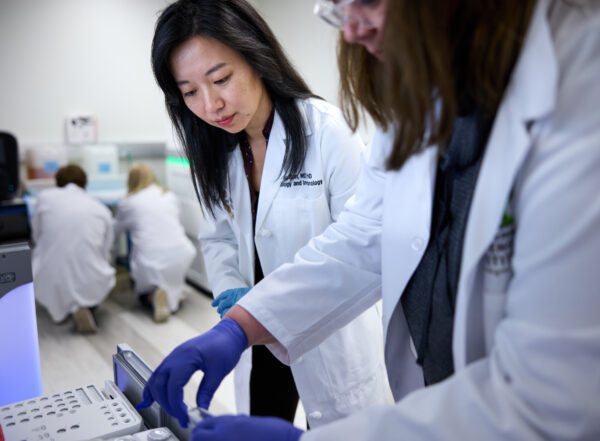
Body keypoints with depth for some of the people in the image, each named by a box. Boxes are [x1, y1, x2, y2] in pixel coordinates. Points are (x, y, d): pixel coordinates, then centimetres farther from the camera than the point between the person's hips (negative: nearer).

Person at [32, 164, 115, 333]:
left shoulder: (45, 197, 5)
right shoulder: (102, 209, 6)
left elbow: (36, 236, 18)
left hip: (50, 287, 2)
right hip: (91, 285, -1)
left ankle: (59, 308, 17)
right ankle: (86, 306, 4)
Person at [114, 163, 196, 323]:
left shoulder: (127, 203, 3)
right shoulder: (169, 196, 11)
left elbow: (117, 230, 19)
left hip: (150, 262, -3)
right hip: (180, 255, 3)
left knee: (143, 295, 25)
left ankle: (153, 296, -9)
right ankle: (175, 291, 7)